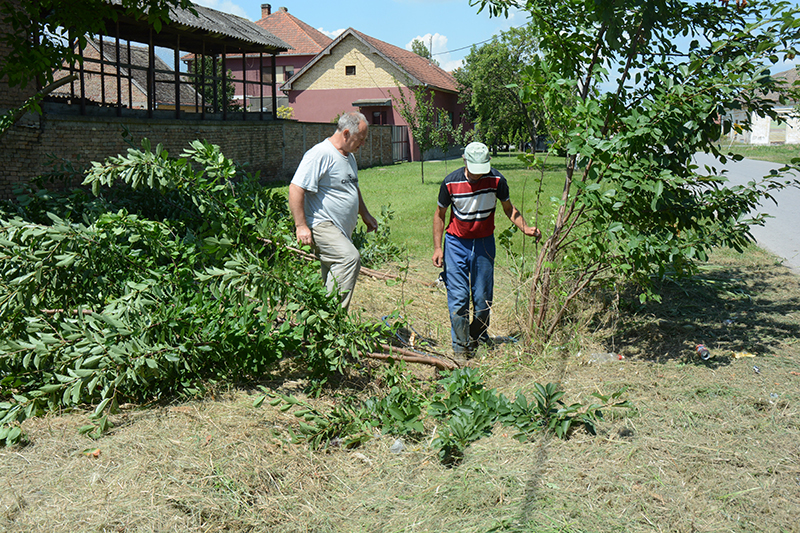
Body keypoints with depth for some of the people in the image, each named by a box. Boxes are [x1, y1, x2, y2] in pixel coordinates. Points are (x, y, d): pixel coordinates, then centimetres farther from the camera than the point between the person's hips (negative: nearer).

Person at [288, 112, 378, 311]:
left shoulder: (349, 156, 19)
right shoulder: (320, 154, -13)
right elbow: (295, 189, -18)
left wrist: (365, 215, 37)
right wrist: (301, 225, -21)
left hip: (342, 230, 10)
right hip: (321, 225, -10)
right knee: (350, 258, -28)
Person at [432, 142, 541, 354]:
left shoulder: (497, 180, -10)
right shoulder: (451, 182, -12)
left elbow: (509, 208, 7)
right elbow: (440, 214, 1)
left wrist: (525, 228, -8)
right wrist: (437, 248, -3)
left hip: (484, 242, 1)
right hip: (456, 243, -1)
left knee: (483, 297, 4)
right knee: (458, 297, -6)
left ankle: (479, 338, 25)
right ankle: (460, 344, 7)